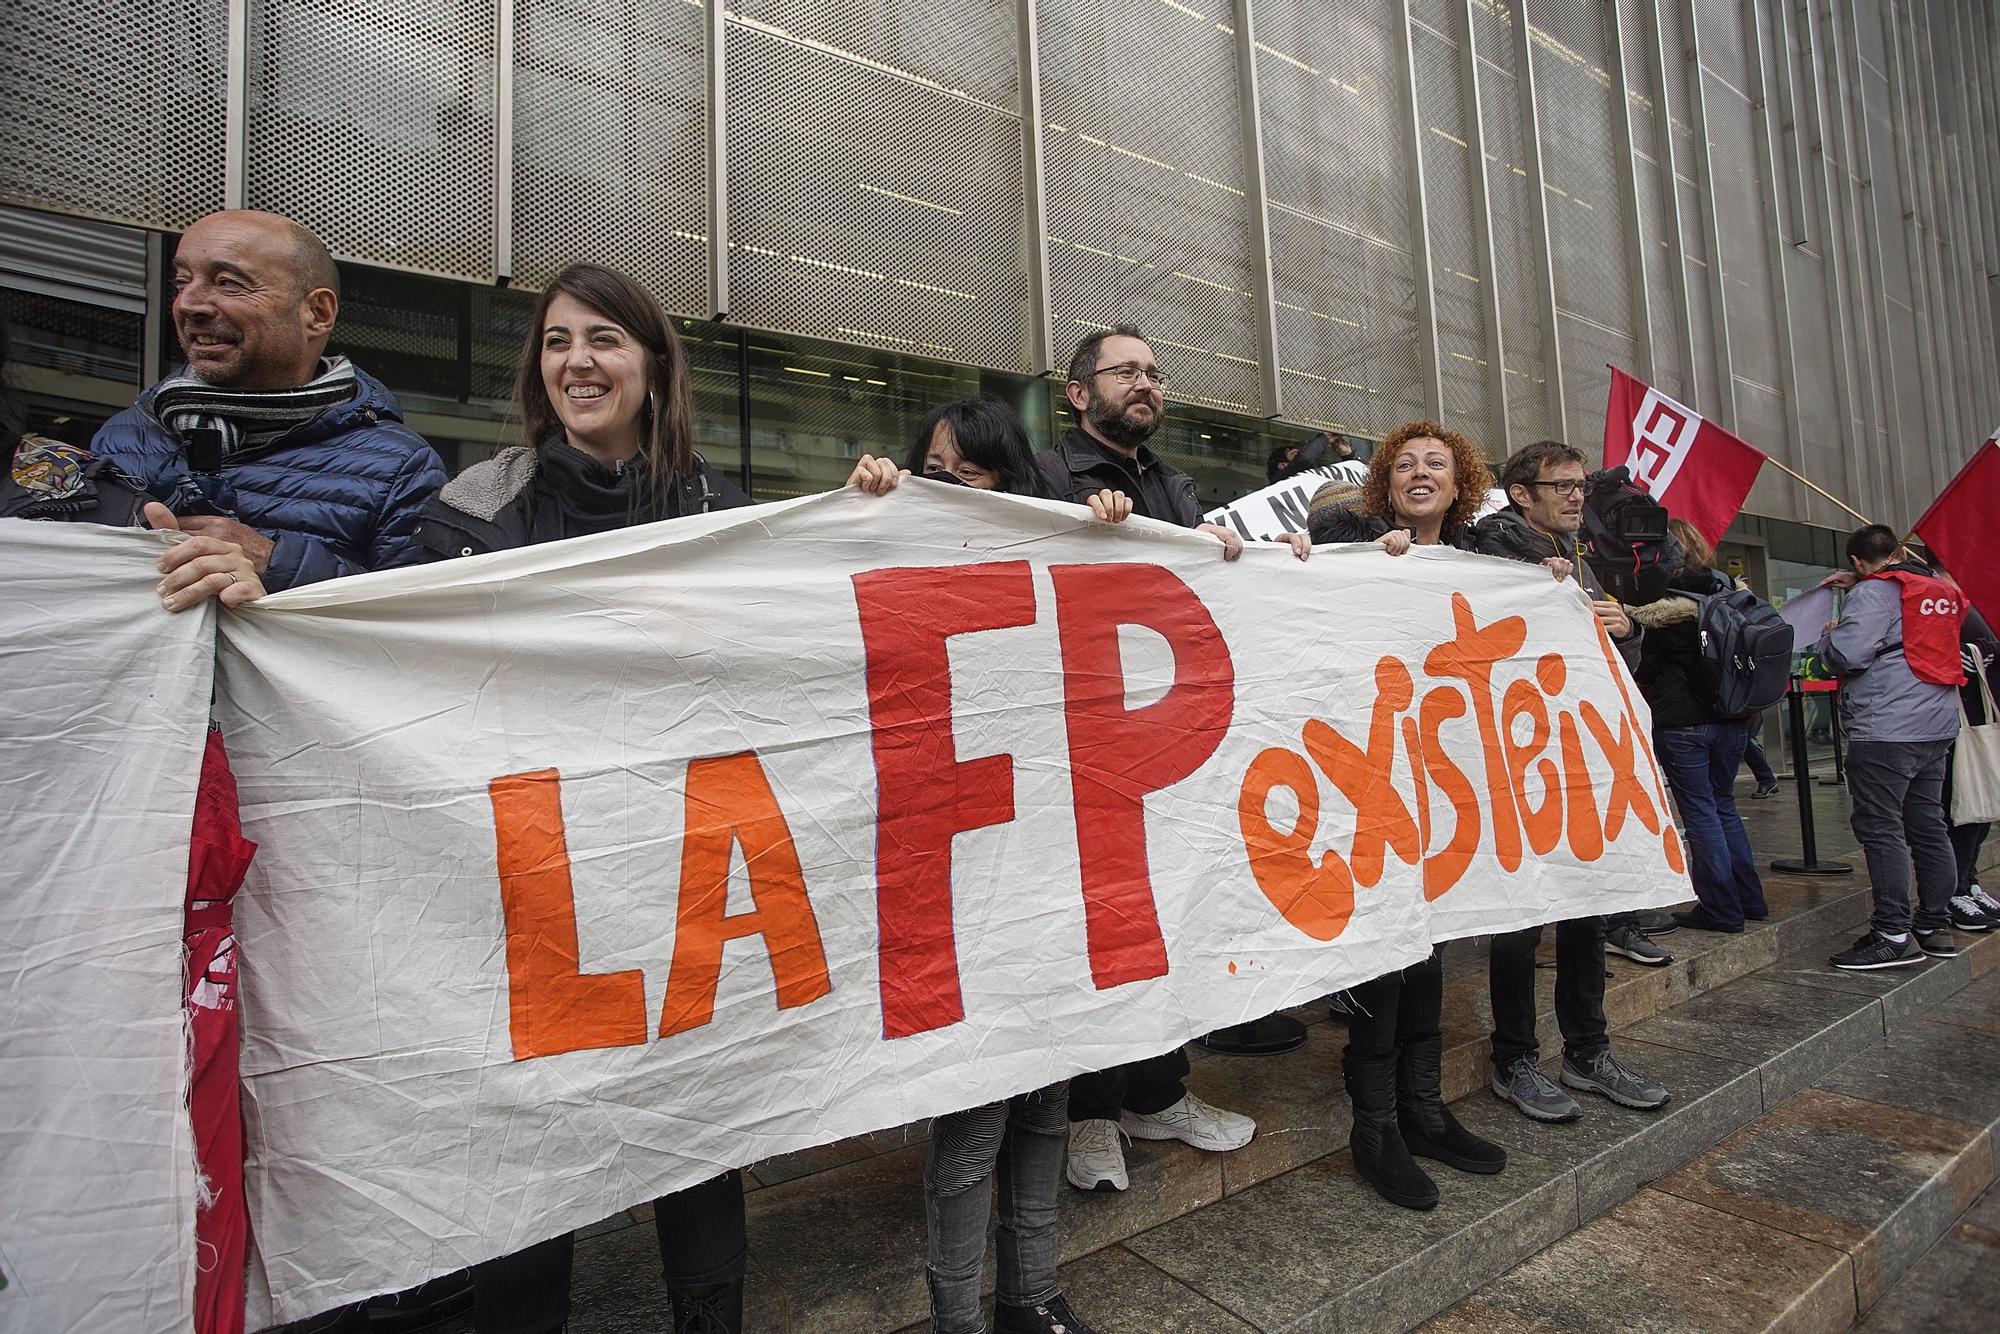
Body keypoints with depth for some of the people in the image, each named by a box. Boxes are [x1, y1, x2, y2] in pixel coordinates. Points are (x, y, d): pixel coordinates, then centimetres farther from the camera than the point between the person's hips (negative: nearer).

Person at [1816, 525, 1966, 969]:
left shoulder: (1873, 592, -10)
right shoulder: (1939, 590, 16)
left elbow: (1846, 654, -20)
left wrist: (1828, 635, 1)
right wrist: (1858, 587, 30)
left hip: (1886, 729, -9)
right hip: (1938, 726, 9)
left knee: (1881, 830, -6)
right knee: (1929, 825, 14)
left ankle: (1893, 936, -5)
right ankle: (1936, 927, 21)